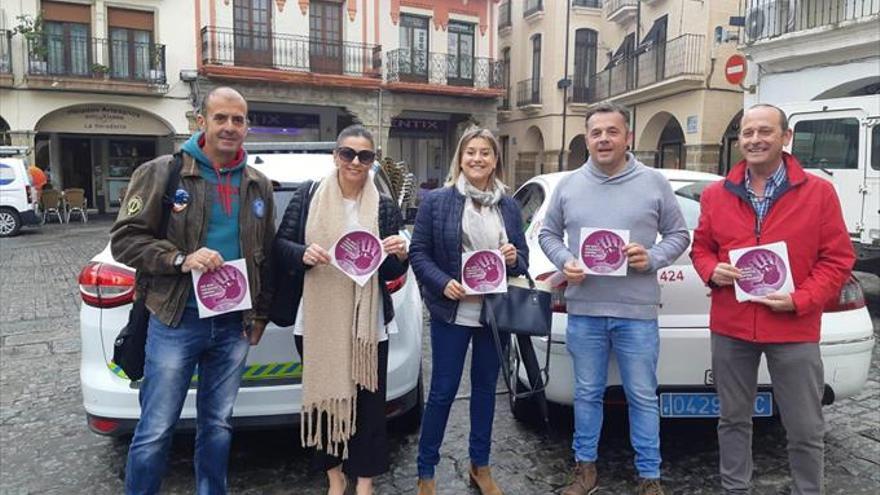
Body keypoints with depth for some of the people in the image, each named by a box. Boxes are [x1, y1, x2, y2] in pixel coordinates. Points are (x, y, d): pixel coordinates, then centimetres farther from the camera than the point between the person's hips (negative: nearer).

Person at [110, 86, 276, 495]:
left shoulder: (258, 185, 10)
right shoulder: (161, 173, -4)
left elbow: (268, 256, 15)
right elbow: (124, 239, -6)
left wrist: (260, 313, 13)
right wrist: (181, 259, -19)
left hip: (234, 323, 4)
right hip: (177, 321, -4)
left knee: (218, 426, 15)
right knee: (155, 431, 2)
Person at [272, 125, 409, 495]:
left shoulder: (384, 207, 2)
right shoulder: (308, 195, 2)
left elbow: (391, 272, 5)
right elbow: (279, 244, 3)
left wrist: (400, 254, -17)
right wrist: (303, 254, -17)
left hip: (367, 323, 0)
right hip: (316, 321, 1)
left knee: (368, 401, 4)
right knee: (323, 396, 12)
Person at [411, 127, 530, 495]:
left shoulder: (509, 206, 7)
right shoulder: (436, 200, -4)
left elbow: (522, 259, 11)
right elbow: (418, 252, -5)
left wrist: (514, 258, -12)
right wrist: (442, 283, -19)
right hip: (451, 312, -4)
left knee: (485, 388, 16)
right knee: (442, 391, 3)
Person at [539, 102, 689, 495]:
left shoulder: (654, 183, 1)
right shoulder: (568, 186, 6)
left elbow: (679, 235, 6)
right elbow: (548, 234, 12)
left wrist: (652, 258, -13)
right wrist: (564, 261, -7)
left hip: (637, 312, -2)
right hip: (583, 310, 2)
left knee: (643, 397, 8)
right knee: (587, 395, 14)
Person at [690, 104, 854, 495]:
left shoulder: (819, 192, -2)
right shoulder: (716, 195, 5)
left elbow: (838, 258, -2)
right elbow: (701, 247, 14)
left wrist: (800, 300, -14)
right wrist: (712, 271, -8)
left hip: (795, 330, -2)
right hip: (730, 327, 3)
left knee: (805, 430, 8)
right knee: (733, 420, 15)